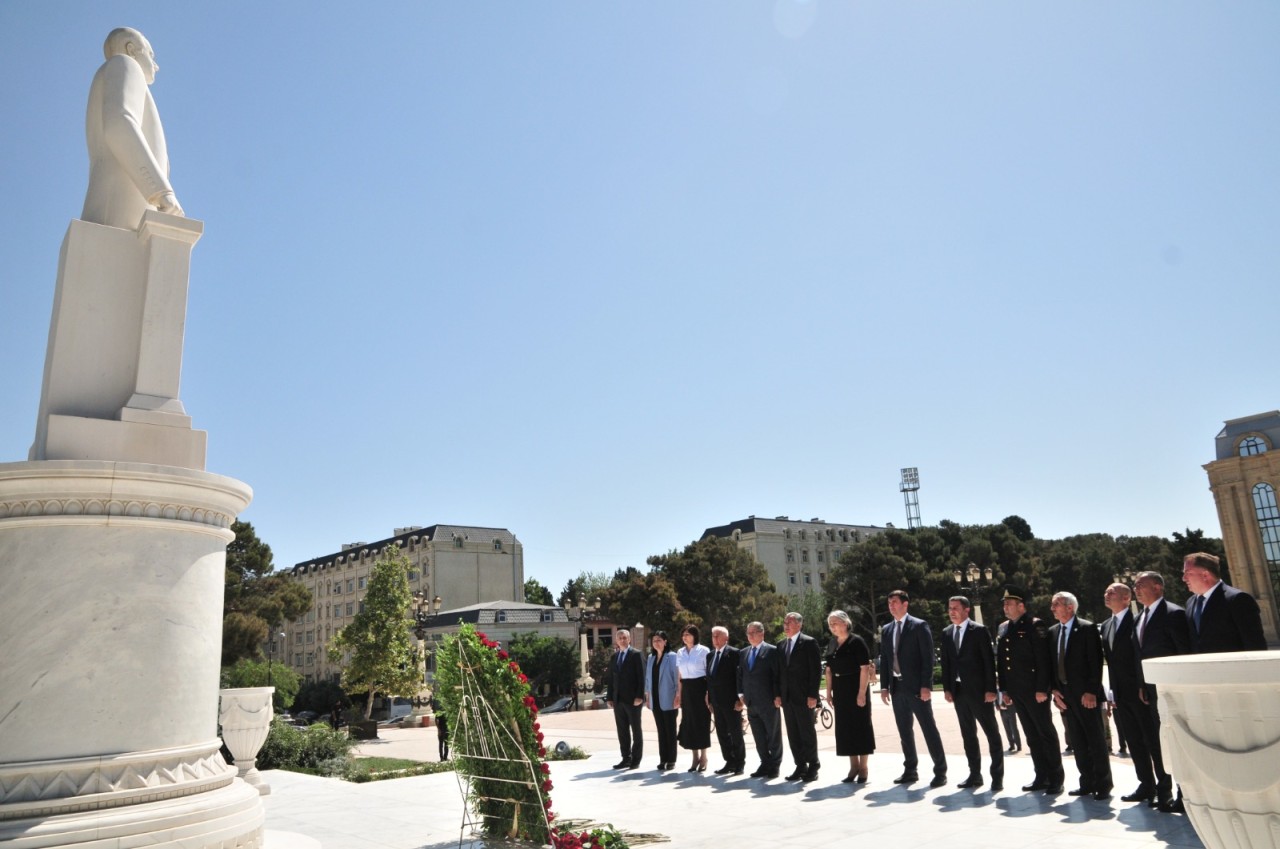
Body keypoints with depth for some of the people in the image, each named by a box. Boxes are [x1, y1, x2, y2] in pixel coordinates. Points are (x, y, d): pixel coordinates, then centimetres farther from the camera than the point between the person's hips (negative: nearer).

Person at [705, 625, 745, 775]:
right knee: (722, 733, 10)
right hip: (716, 702, 7)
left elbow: (739, 677, -11)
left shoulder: (734, 653, -9)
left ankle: (740, 764, 13)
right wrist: (710, 700, 11)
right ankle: (730, 762, 19)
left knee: (736, 733, 3)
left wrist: (739, 699, -15)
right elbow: (709, 678, 14)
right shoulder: (710, 655, 12)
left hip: (731, 701, -7)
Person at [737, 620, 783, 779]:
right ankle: (765, 764, 19)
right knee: (759, 736, 10)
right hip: (751, 702, 6)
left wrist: (777, 696, -14)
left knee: (773, 735, 4)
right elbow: (740, 675, 17)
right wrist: (741, 693, 7)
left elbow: (778, 675, -9)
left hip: (768, 702, -6)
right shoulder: (744, 653, 13)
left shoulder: (771, 651, -5)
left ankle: (774, 766, 14)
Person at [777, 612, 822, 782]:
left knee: (807, 733, 0)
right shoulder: (781, 644, 13)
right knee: (793, 734, 9)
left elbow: (816, 670, -9)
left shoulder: (809, 642, -6)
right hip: (787, 697, 6)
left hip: (804, 697, -6)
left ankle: (813, 767, 11)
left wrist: (813, 695, -14)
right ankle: (800, 767, 17)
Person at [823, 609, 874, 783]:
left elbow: (865, 668, -16)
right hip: (840, 690, 6)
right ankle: (854, 766, 21)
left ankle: (863, 768, 13)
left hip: (856, 688, -6)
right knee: (845, 727, 10)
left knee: (860, 726, 2)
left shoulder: (856, 641, -12)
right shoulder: (832, 644, 8)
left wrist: (862, 693, -21)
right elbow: (829, 670, 12)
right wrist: (829, 692, 7)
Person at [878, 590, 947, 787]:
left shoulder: (919, 626, -5)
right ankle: (910, 770, 20)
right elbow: (884, 660, 14)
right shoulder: (886, 630, 12)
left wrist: (926, 685, -16)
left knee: (929, 729, -1)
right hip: (897, 686, 6)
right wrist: (884, 686, 7)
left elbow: (928, 657, -10)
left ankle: (940, 771, 7)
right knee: (904, 731, 11)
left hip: (916, 686, -6)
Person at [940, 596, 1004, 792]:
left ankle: (997, 776, 10)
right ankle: (975, 775, 18)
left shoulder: (979, 630, -6)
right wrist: (947, 688, 5)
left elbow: (989, 661, -9)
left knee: (992, 733, 3)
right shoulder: (946, 633, 9)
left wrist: (990, 689, -13)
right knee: (968, 734, 11)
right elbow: (946, 662, 12)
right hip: (958, 690, 5)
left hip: (979, 690, -5)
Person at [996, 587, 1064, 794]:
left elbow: (1043, 659, -14)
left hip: (1034, 690, -7)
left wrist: (1041, 689, -18)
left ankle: (1056, 778, 11)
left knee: (1046, 733, 3)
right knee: (1031, 735, 12)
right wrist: (1004, 689, 11)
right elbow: (1000, 660, 14)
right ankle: (1041, 776, 19)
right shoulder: (1002, 628, 12)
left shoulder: (1034, 625, -9)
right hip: (1016, 692, 7)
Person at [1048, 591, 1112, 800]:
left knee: (1096, 741, 2)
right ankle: (1087, 783, 18)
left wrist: (1091, 691, -16)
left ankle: (1103, 785, 10)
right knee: (1078, 743, 11)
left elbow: (1096, 662, -11)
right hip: (1064, 695, 6)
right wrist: (1055, 690, 4)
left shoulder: (1087, 628, -7)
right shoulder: (1052, 631, 12)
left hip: (1086, 695, -6)